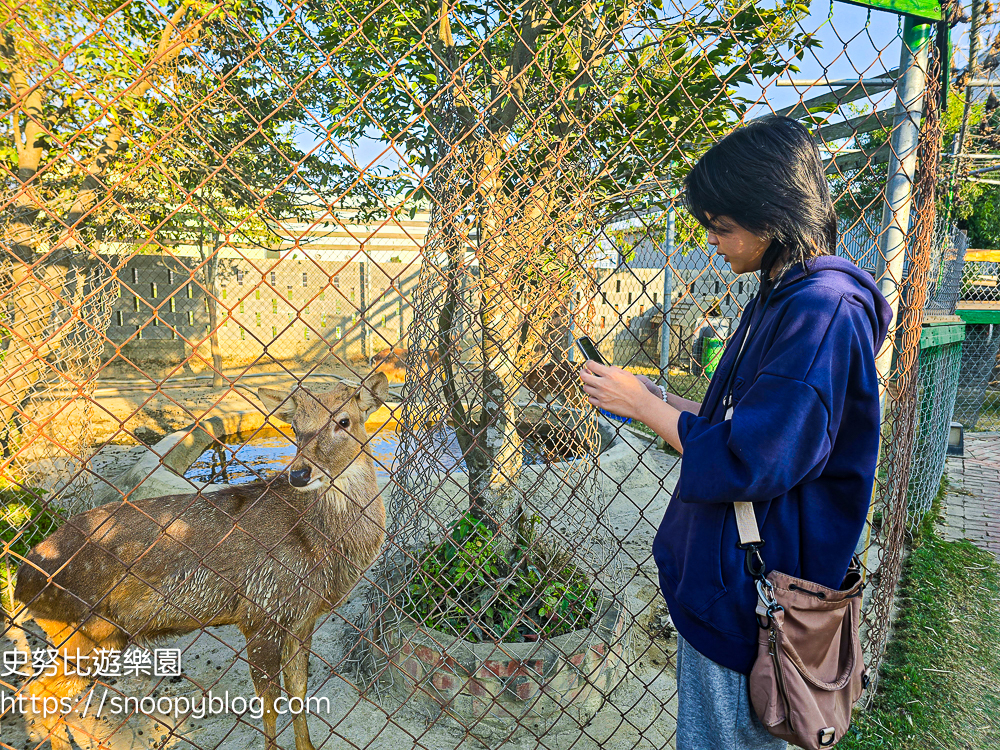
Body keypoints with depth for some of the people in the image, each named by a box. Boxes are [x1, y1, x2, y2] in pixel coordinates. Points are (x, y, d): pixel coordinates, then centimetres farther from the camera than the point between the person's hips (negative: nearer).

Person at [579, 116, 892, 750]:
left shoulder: (823, 308, -24)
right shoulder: (781, 298, 9)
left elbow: (746, 465, -27)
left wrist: (644, 405, -17)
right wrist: (662, 402, 4)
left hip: (748, 591, -9)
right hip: (721, 567, 9)